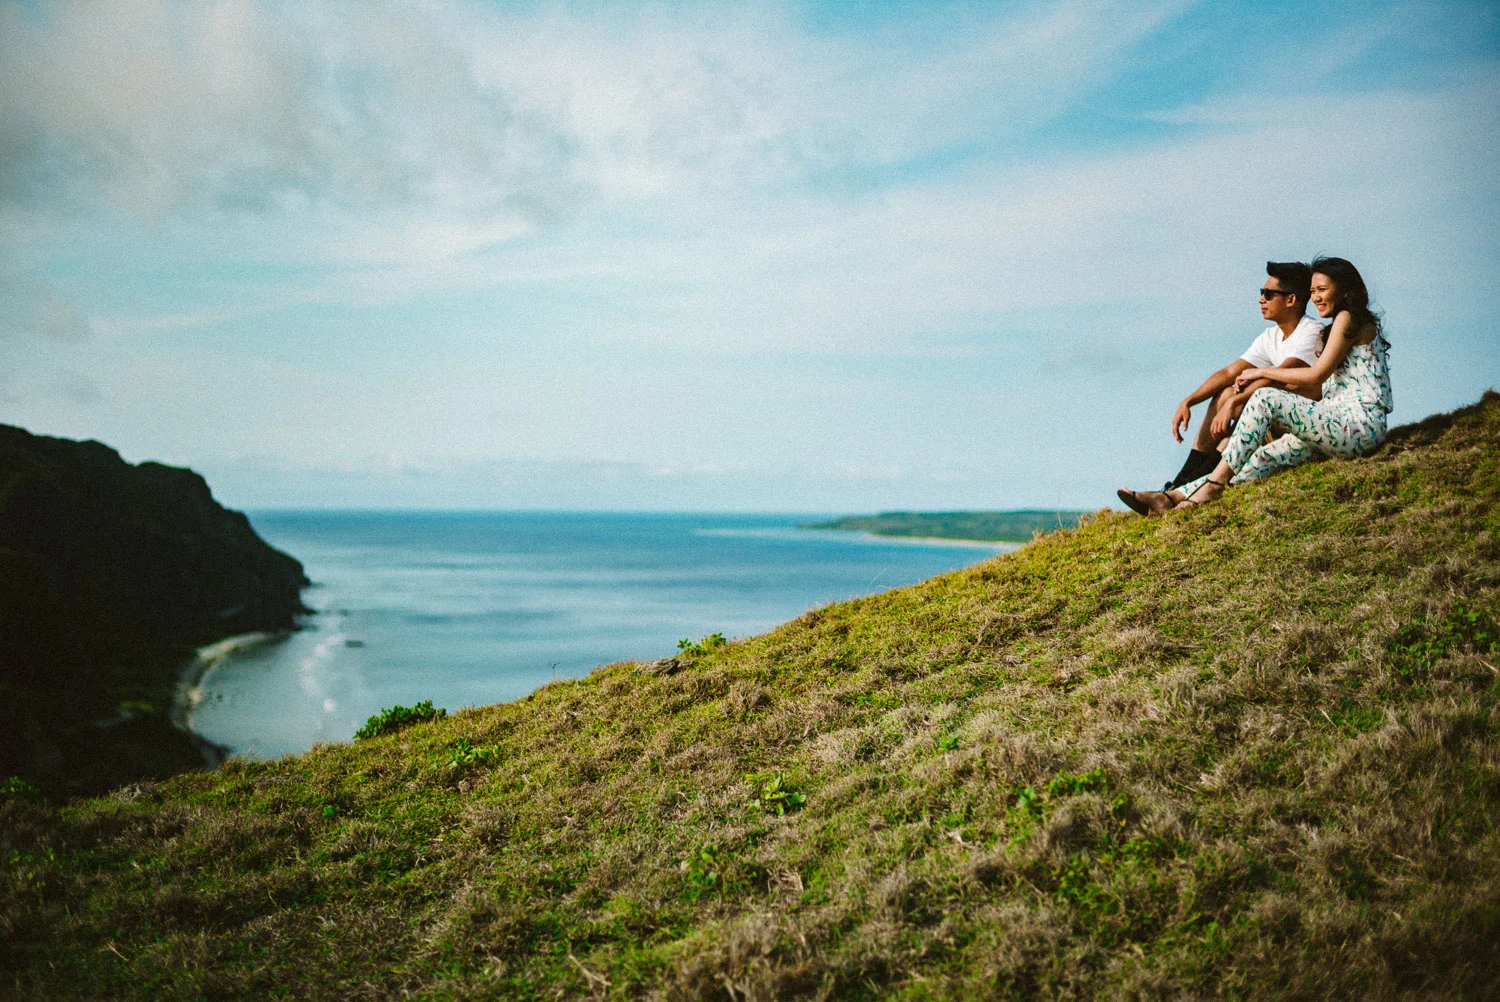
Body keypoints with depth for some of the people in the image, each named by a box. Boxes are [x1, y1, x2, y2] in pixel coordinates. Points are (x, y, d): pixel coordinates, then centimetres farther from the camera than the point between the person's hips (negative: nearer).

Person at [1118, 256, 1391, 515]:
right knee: (1262, 458, -7)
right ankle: (1171, 498, -18)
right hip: (1340, 423, 9)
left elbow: (1316, 375, -11)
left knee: (1266, 399, -20)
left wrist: (1262, 372, 0)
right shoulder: (1338, 326, 26)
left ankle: (1214, 484, -21)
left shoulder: (1349, 318, -4)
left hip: (1360, 425, -9)